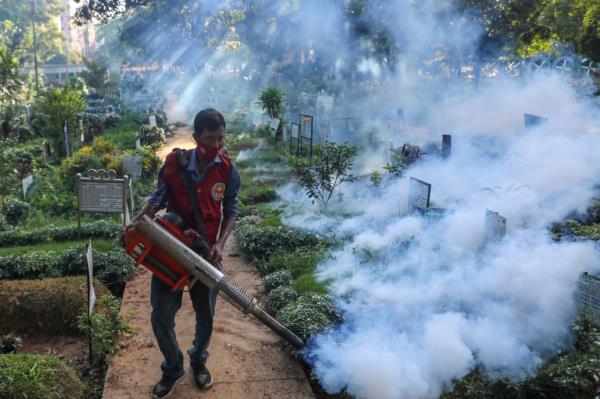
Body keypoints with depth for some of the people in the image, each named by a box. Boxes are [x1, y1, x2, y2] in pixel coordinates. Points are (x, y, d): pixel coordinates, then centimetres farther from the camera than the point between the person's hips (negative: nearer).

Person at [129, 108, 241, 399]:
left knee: (205, 316, 14)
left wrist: (219, 244, -15)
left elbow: (230, 213, -1)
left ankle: (198, 361, 43)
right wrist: (137, 221, -12)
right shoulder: (174, 162, -9)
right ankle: (173, 369, 29)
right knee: (161, 317, 4)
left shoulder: (228, 171, -8)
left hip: (205, 253, 1)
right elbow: (159, 198, 3)